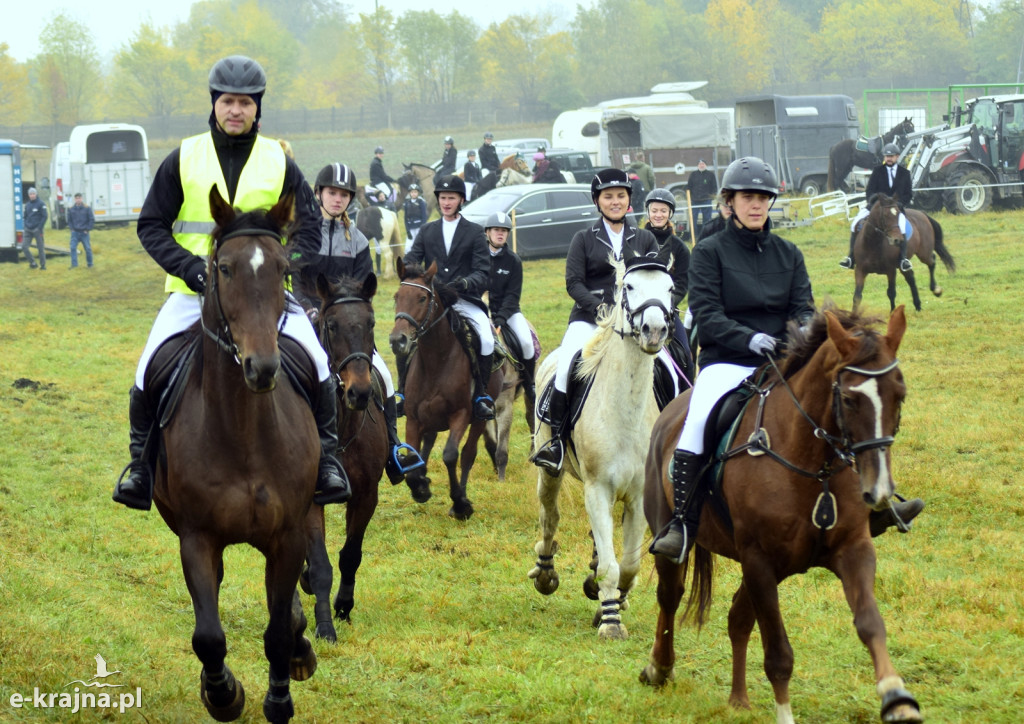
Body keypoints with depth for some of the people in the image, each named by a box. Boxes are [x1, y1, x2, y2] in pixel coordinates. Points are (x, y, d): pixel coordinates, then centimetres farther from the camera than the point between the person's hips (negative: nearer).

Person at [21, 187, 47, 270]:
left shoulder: (40, 204, -5)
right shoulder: (27, 204, 12)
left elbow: (45, 216, -9)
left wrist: (40, 228, -14)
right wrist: (26, 225, 6)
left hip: (37, 229, -5)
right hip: (28, 230, 5)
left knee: (40, 248, 0)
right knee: (24, 246, -7)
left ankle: (43, 265, 10)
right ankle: (32, 263, 5)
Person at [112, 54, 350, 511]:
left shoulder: (280, 163, 6)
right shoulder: (183, 160, 4)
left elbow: (307, 229, 9)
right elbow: (152, 226, 4)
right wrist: (190, 267, -12)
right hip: (193, 292, 0)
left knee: (316, 363, -19)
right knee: (150, 368, -18)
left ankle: (325, 457, -1)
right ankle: (141, 460, 3)